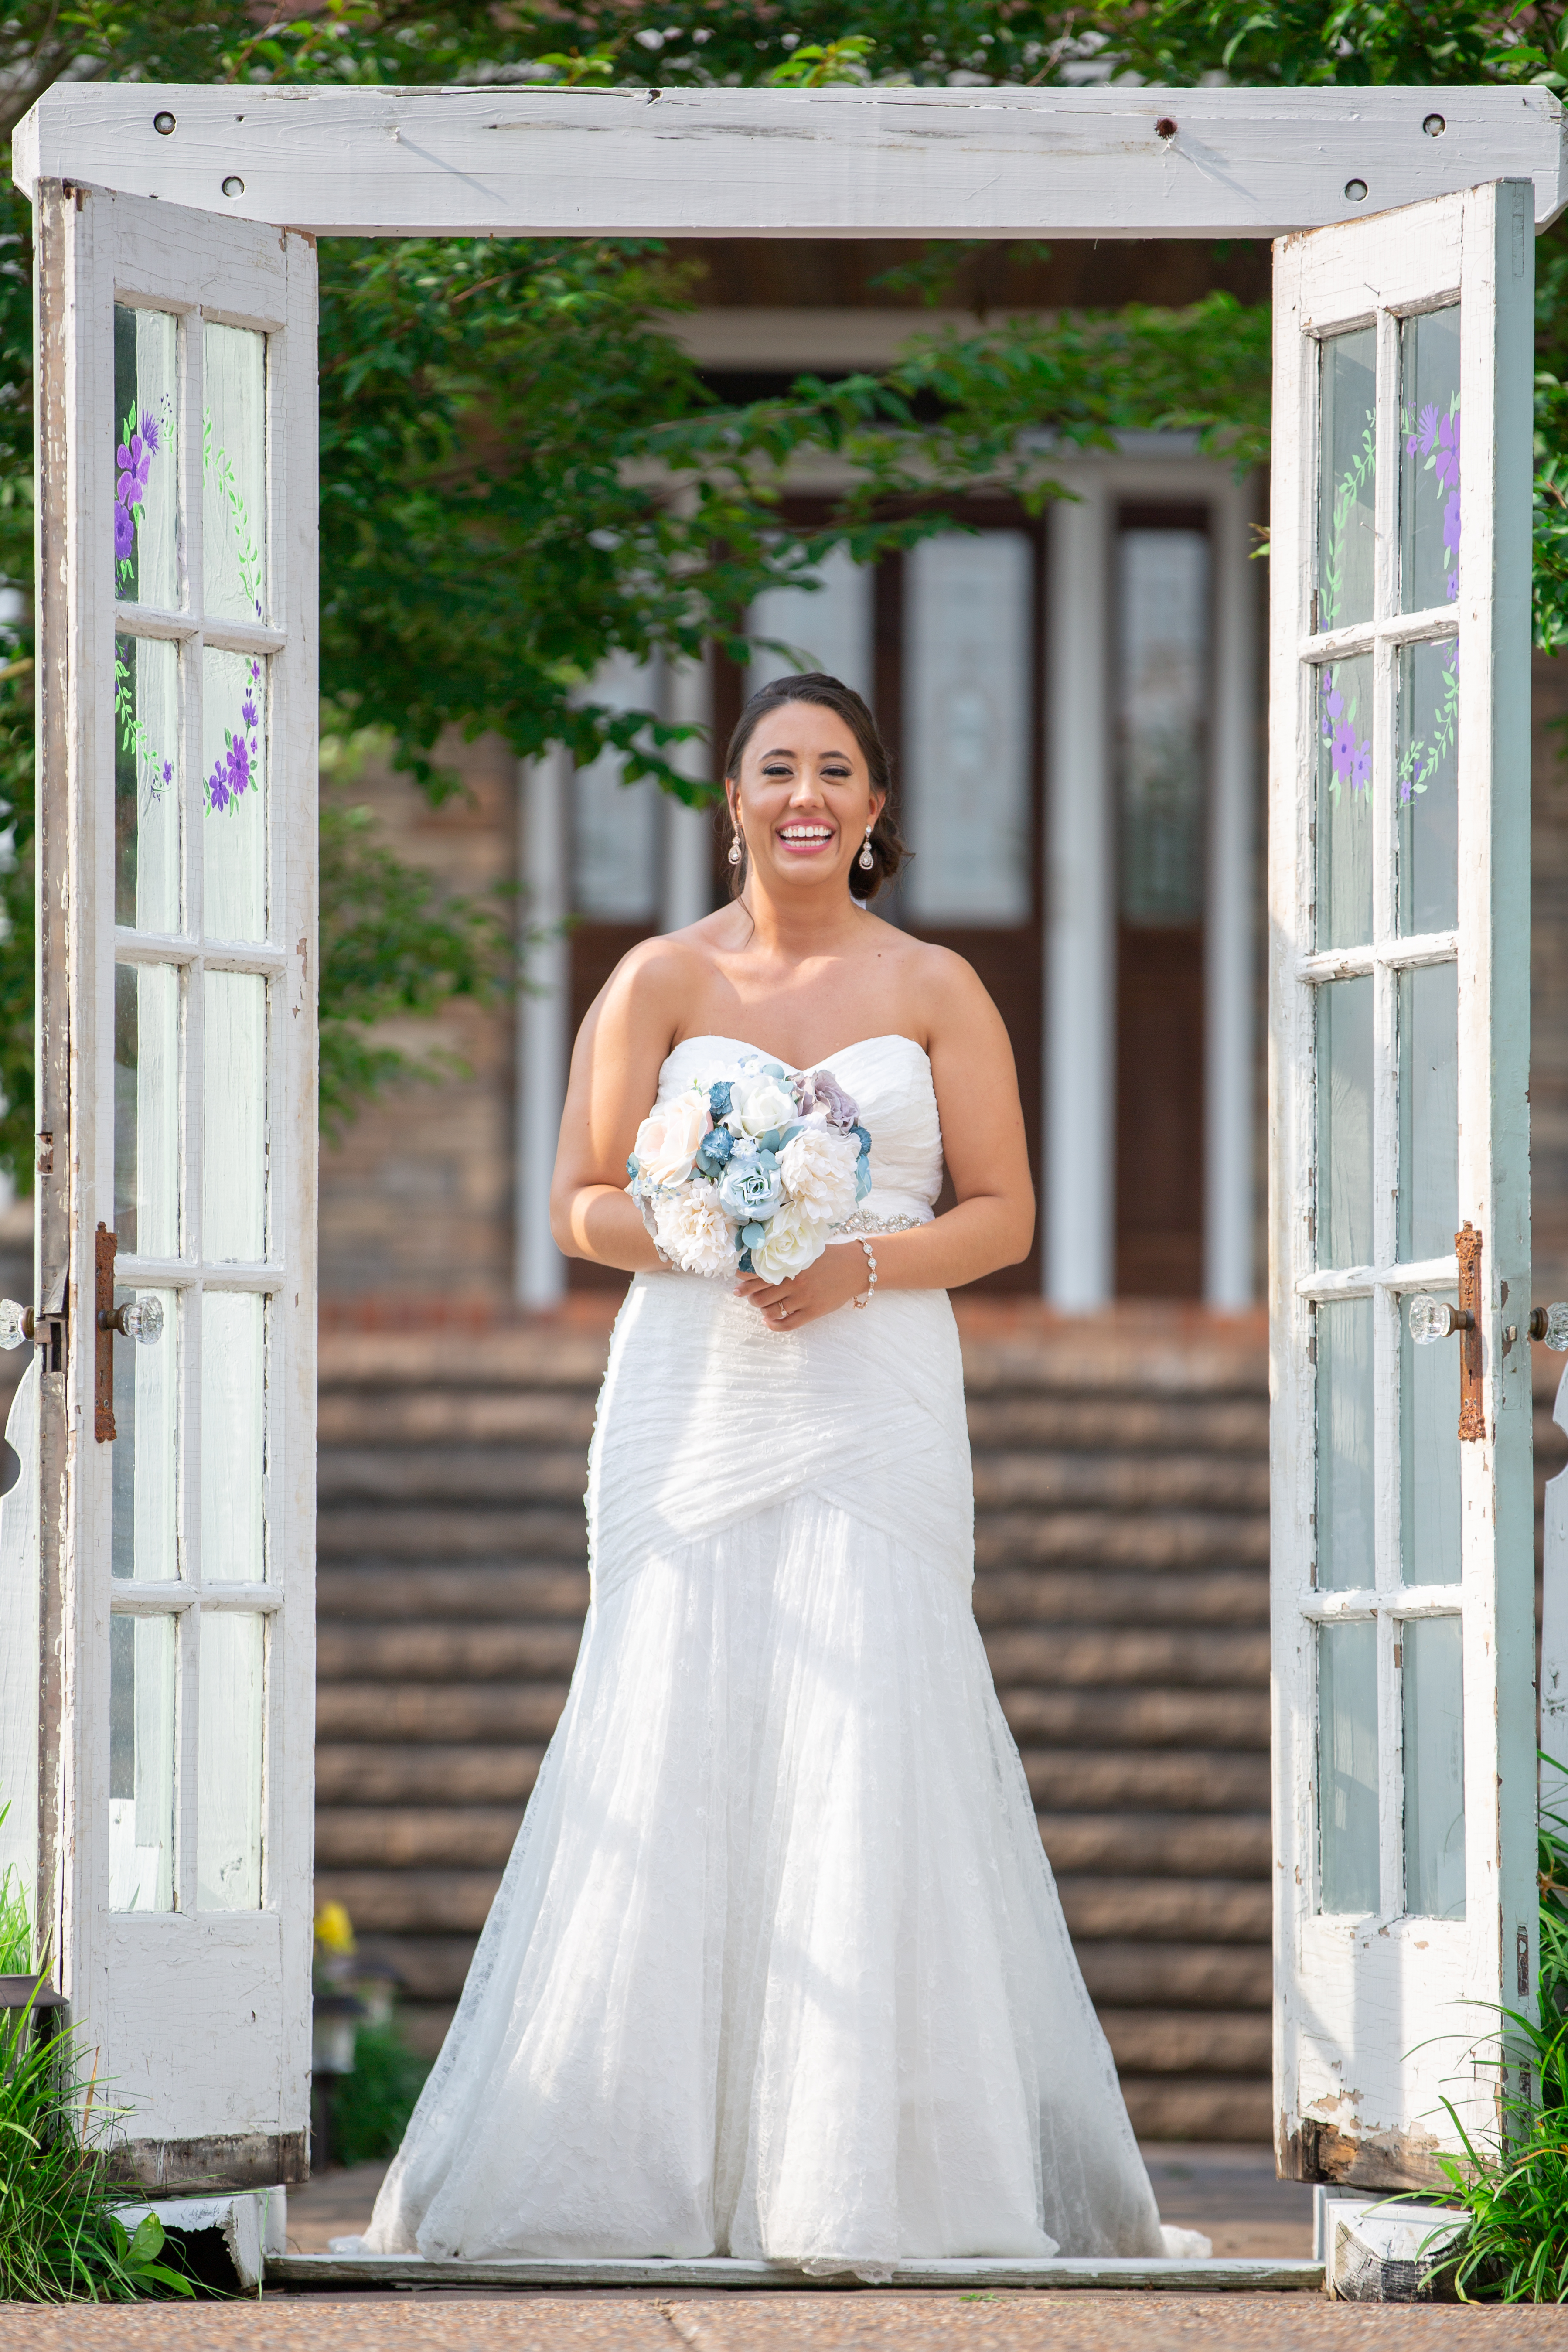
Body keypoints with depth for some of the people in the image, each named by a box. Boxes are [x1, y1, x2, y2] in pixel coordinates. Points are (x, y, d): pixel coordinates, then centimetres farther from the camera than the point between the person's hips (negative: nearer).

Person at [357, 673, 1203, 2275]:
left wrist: (860, 1265, -11)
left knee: (870, 1751, -9)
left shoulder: (935, 990, 9)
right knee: (670, 1750, -6)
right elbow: (584, 1206, 6)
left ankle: (865, 2175, -7)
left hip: (876, 1408, 0)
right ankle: (650, 2164, -1)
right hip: (693, 1405, 0)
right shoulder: (662, 981, 8)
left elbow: (1002, 1213, 6)